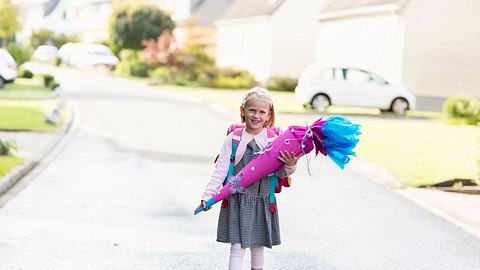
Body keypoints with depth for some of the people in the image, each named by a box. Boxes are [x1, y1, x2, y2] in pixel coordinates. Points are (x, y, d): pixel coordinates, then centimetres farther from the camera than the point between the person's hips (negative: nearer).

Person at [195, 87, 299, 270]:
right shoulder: (233, 138, -5)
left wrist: (290, 165, -21)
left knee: (258, 247, 13)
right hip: (237, 200, -1)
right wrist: (208, 195, -7)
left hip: (262, 202, 2)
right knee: (237, 247, -3)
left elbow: (281, 173, 0)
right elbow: (221, 170, -3)